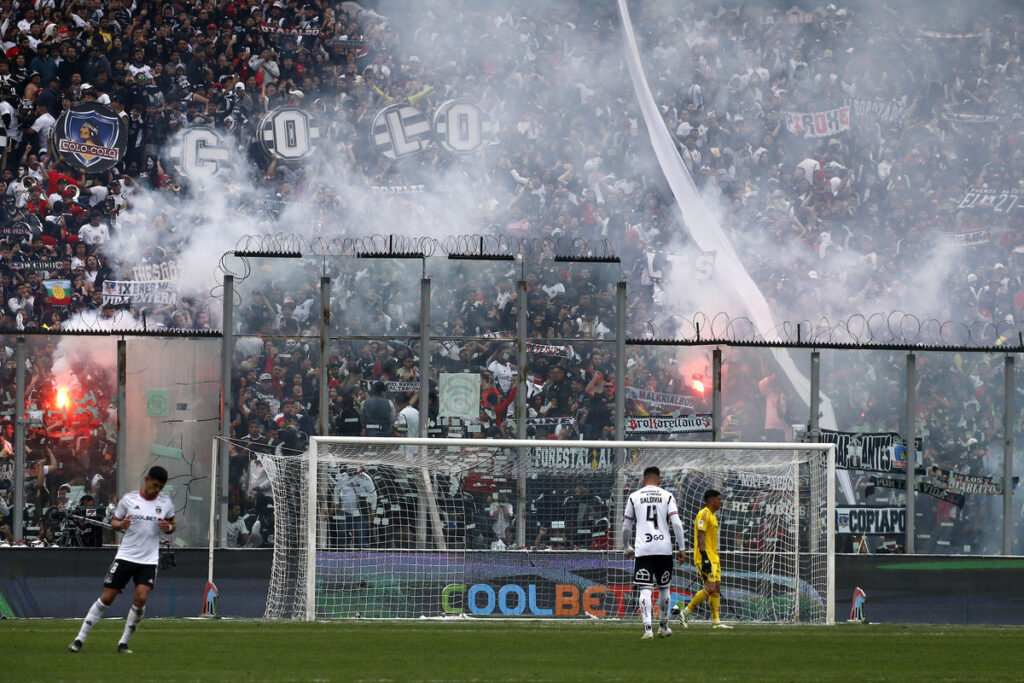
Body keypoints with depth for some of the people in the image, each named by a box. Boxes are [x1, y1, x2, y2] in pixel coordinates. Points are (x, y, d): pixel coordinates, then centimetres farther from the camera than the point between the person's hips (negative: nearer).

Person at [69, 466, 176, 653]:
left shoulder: (166, 504, 3)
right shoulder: (128, 499, -1)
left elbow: (172, 525, 16)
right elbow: (114, 521, 9)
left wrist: (168, 528, -8)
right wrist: (120, 524, -15)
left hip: (149, 560, 1)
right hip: (125, 557, -1)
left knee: (141, 598, -16)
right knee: (107, 597, -3)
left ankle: (123, 643, -1)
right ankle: (80, 639, 7)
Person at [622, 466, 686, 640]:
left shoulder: (634, 497, 8)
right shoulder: (667, 496, 6)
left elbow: (626, 527, 11)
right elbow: (676, 523, -2)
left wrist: (627, 548, 26)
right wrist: (681, 548, 3)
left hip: (642, 549, -1)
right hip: (664, 548, 1)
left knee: (645, 590, -5)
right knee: (664, 588, 17)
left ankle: (647, 628, -19)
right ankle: (663, 627, 28)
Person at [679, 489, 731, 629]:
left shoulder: (712, 516, 19)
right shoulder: (703, 515, -12)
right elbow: (701, 537, -19)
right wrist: (705, 558, -25)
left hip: (713, 559, 10)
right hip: (705, 558, -10)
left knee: (716, 587, 5)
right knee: (710, 588, -14)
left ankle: (715, 621, 6)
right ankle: (685, 612, -6)